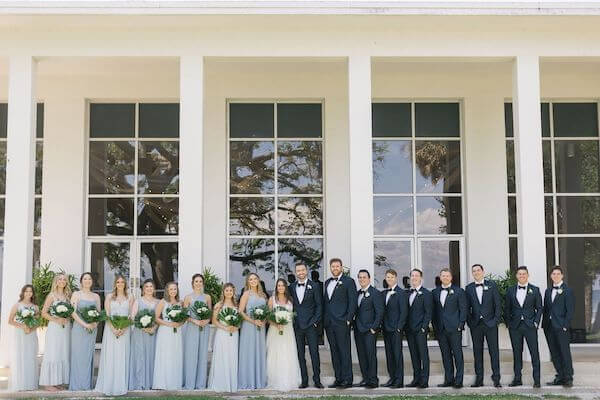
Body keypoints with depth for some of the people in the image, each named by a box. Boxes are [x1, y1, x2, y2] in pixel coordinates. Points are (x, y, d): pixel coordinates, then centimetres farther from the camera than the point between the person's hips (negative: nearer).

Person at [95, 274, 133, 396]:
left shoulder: (129, 298, 9)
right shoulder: (109, 297, 7)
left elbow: (131, 315, 3)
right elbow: (107, 314, -1)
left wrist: (123, 329, -12)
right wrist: (113, 329, -14)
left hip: (124, 330, 1)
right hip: (110, 330, -1)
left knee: (122, 357, 0)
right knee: (110, 357, -3)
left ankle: (120, 386, 4)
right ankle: (109, 385, 2)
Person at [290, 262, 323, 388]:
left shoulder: (314, 286, 1)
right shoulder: (291, 287, 9)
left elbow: (319, 305, 0)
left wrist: (315, 321, -8)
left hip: (311, 325, -3)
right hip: (297, 326, 3)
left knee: (314, 353, -2)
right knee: (300, 354, 5)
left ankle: (317, 380, 4)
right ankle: (304, 380, 10)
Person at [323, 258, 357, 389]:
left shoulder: (348, 281, -2)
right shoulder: (327, 282, 17)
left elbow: (353, 302, -6)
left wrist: (348, 319, -13)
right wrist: (324, 319, 10)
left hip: (341, 322, -6)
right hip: (328, 323, 6)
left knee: (344, 351, -5)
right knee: (334, 351, 8)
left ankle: (347, 379, -2)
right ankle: (338, 379, 13)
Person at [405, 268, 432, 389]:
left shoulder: (426, 293, -3)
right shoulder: (407, 293, 14)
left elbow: (428, 312, -7)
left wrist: (424, 327, -14)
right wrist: (406, 327, 7)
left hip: (420, 330, -6)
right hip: (410, 330, 6)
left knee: (423, 355, -3)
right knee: (414, 355, 9)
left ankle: (424, 381, -1)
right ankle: (416, 379, 15)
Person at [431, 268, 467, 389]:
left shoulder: (458, 291, 1)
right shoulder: (435, 292, 12)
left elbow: (463, 309, -2)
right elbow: (434, 310, 13)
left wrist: (460, 325, -9)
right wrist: (435, 325, 5)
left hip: (454, 328, -4)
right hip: (440, 329, 4)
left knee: (457, 354, -2)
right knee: (445, 355, 8)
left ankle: (458, 380, 2)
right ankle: (448, 380, 14)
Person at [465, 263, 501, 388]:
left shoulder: (492, 285, 4)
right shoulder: (469, 288, 8)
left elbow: (498, 304, 2)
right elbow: (467, 307, 9)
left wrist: (496, 320, -5)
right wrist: (469, 321, -1)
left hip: (490, 323, -2)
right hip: (475, 325, 2)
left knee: (494, 351, -1)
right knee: (477, 352, 4)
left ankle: (496, 379, 4)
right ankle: (479, 379, 9)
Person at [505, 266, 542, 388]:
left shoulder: (534, 290, 4)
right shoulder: (510, 290, 9)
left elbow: (539, 308, 4)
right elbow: (507, 309, 11)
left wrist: (536, 322, -5)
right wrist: (509, 323, 3)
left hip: (530, 326, -2)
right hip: (515, 326, 2)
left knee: (534, 352, -2)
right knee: (517, 353, 6)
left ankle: (537, 379, 3)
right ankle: (517, 379, 12)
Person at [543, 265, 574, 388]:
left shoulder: (567, 290, -3)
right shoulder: (548, 291, 16)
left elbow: (570, 309, -8)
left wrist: (566, 325, -14)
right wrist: (544, 324, 8)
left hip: (561, 327, -6)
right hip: (549, 326, 6)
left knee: (565, 352, -3)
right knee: (554, 353, 7)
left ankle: (568, 378, 2)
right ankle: (560, 377, 14)